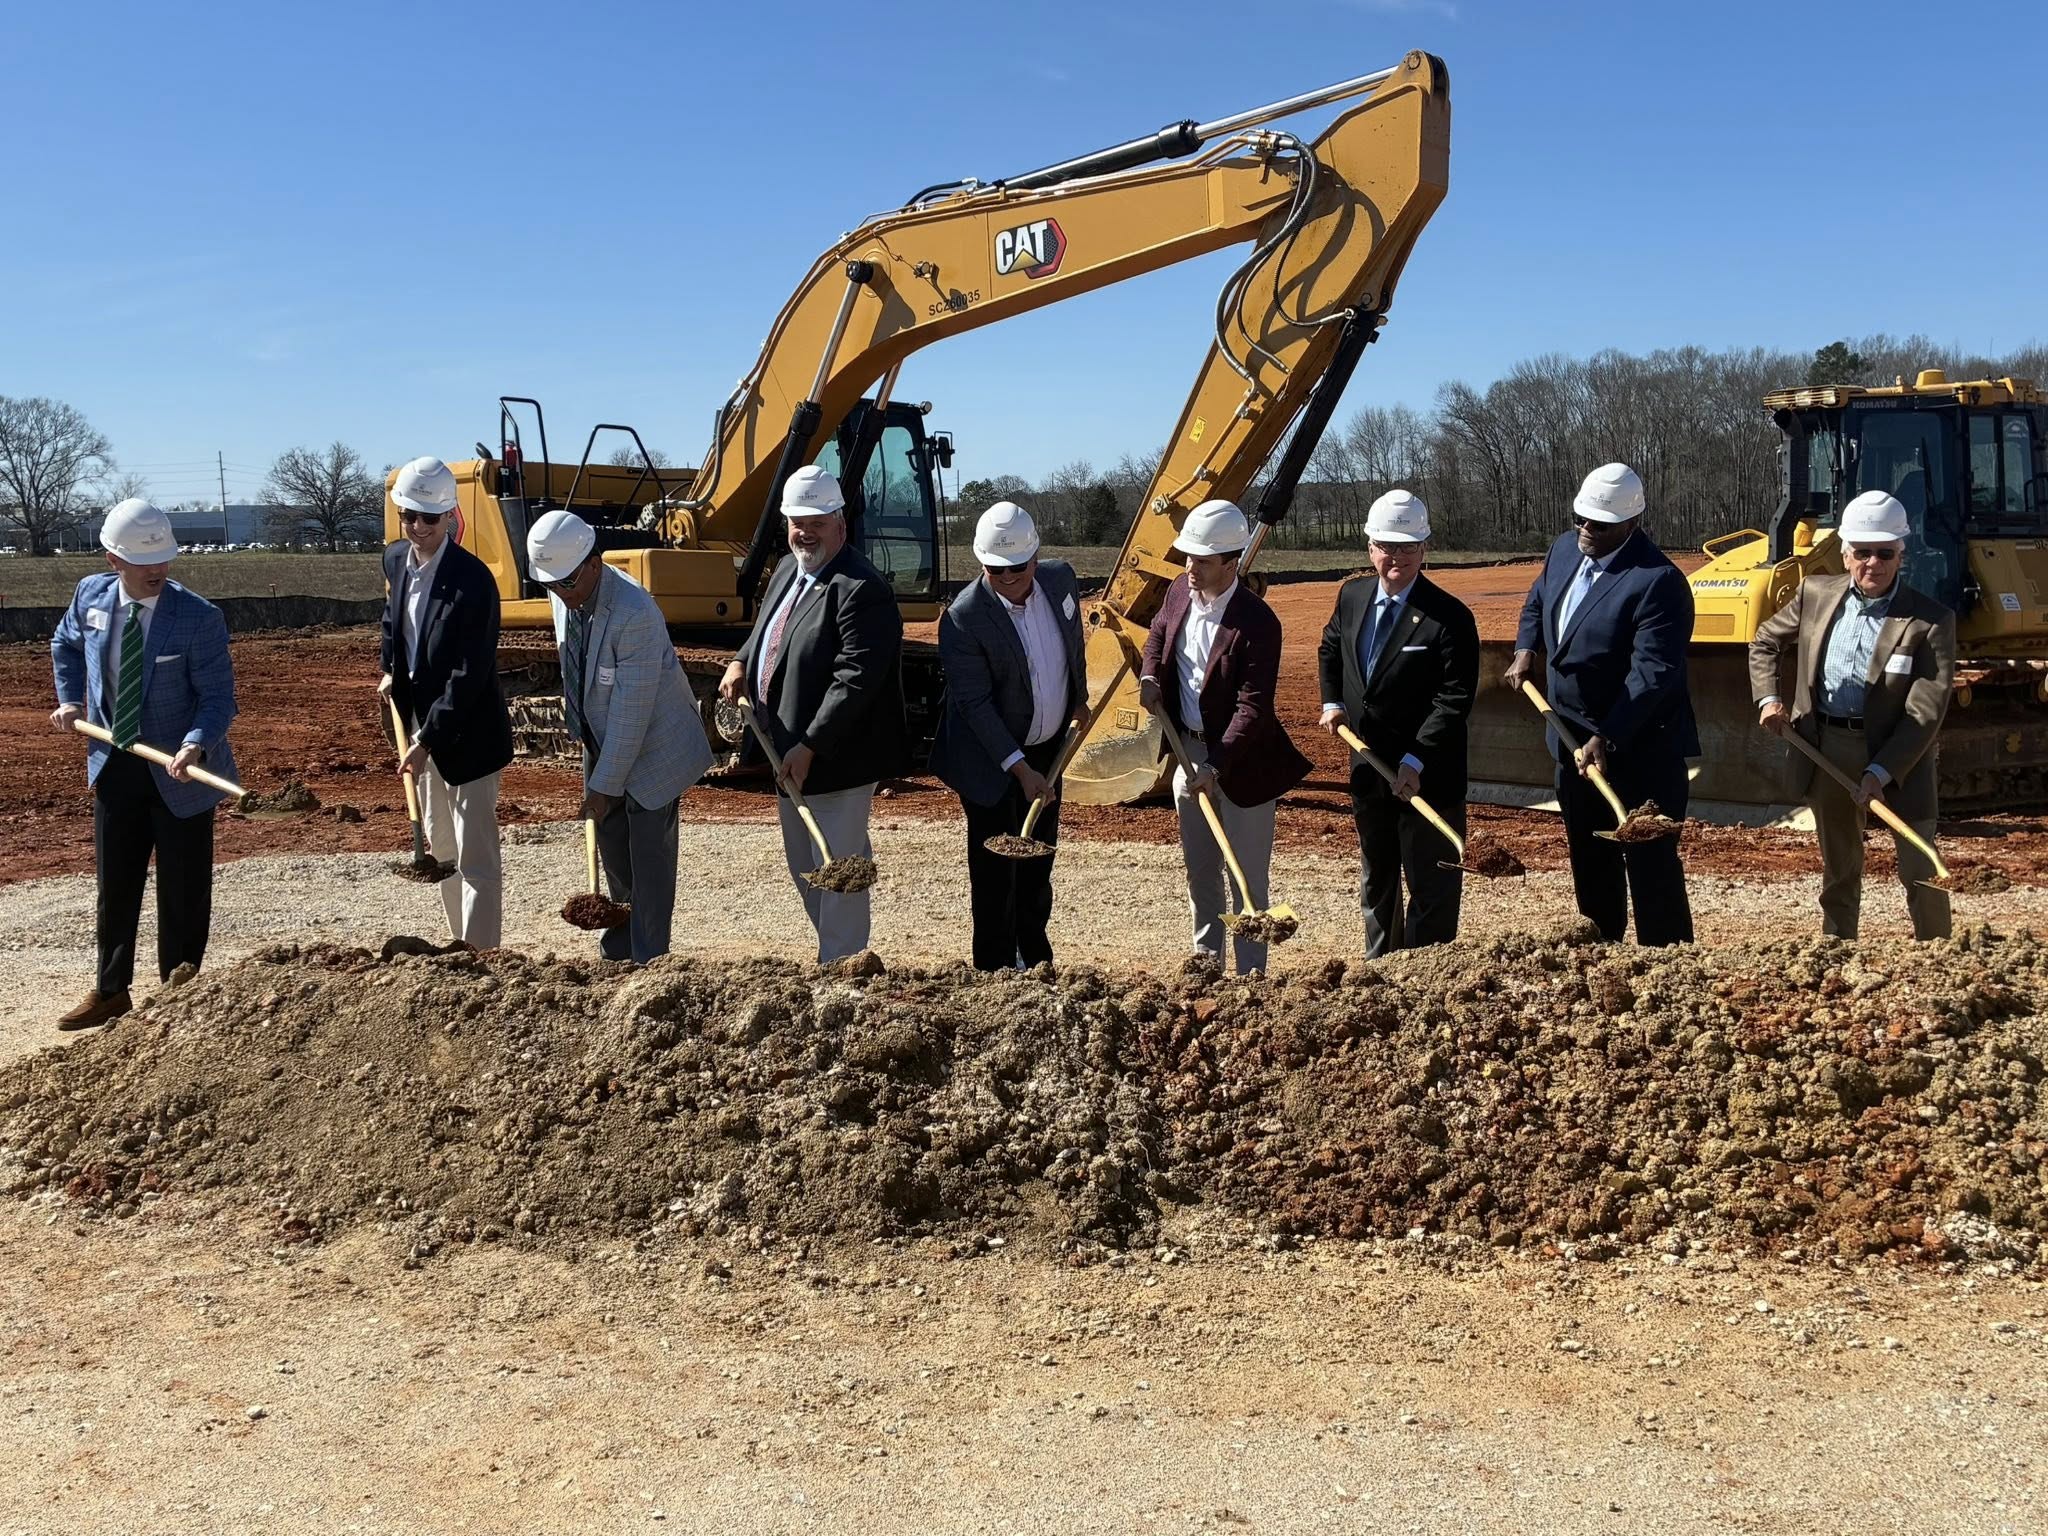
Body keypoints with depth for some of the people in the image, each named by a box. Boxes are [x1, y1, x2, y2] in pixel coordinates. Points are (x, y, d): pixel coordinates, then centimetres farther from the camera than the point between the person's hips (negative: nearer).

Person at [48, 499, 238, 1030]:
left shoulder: (199, 618, -19)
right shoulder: (91, 596, -5)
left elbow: (218, 698, -17)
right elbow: (65, 645, 18)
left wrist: (195, 745, -34)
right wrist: (71, 700, 6)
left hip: (178, 770, -4)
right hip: (114, 764, 4)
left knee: (183, 892, 5)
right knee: (114, 885, 16)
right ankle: (110, 992, 32)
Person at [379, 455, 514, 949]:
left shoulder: (472, 580, -23)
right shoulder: (396, 559, 1)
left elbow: (469, 675, -25)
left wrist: (427, 741, -26)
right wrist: (390, 669, 9)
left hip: (467, 733, -8)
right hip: (423, 723, 8)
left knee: (475, 857, -4)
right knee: (441, 847, 19)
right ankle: (460, 945, 32)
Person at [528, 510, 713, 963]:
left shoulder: (635, 614, -31)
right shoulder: (564, 595, -7)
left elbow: (631, 713, -28)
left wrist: (605, 786, -24)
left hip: (653, 745, -8)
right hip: (602, 740, 8)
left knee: (649, 854, -4)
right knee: (612, 848, 15)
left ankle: (649, 963, 6)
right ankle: (618, 950, 30)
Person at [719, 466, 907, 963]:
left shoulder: (862, 590, -20)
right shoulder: (788, 570, 10)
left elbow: (855, 680, -26)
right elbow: (764, 630, 27)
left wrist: (809, 747, -27)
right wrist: (740, 663, 6)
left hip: (835, 759, -10)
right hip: (788, 754, 10)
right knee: (804, 870, 20)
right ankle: (838, 954, 34)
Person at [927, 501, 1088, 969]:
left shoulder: (1061, 579, -8)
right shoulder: (963, 618, -25)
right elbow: (975, 703, -25)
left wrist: (1080, 700, 23)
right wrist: (1021, 769, -27)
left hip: (1048, 747, 6)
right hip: (991, 759, -6)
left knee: (1039, 856, 19)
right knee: (996, 869, 1)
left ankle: (1035, 955, 35)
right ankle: (995, 970, 13)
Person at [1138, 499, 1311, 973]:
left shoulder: (1257, 622, -23)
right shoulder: (1179, 591, -2)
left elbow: (1252, 707, -25)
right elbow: (1159, 632, 21)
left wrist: (1217, 767, -31)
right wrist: (1150, 675, 1)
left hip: (1240, 758, -7)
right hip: (1189, 748, 7)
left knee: (1246, 876, 2)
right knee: (1199, 868, 18)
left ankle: (1249, 975, 11)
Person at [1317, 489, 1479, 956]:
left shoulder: (1449, 617, -17)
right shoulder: (1352, 597, 2)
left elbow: (1455, 698, -20)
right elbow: (1330, 649, 22)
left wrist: (1416, 761, -24)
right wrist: (1332, 701, 6)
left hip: (1427, 776, -6)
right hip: (1368, 767, 7)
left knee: (1430, 884, 3)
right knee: (1375, 878, 21)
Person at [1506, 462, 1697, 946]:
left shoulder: (1658, 580, -22)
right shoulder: (1564, 549, 4)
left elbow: (1653, 671, -27)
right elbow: (1537, 601, 25)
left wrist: (1607, 739, -30)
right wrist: (1526, 647, 7)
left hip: (1638, 748, -8)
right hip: (1573, 741, 8)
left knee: (1650, 863, -3)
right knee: (1589, 860, 19)